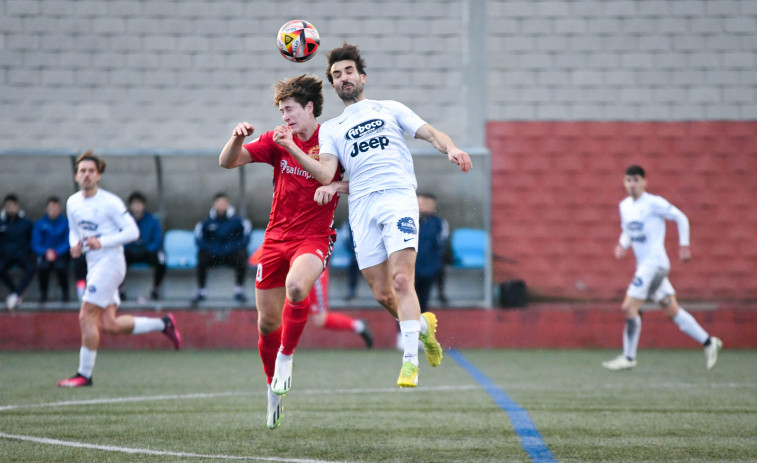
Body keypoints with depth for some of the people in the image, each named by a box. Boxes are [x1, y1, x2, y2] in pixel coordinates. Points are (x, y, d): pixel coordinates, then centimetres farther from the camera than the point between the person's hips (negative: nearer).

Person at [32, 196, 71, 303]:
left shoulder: (65, 223, -3)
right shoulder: (39, 224, 1)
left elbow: (68, 242, -9)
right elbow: (35, 244, -4)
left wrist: (56, 253, -24)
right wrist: (46, 252, -24)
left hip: (61, 254, -1)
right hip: (45, 253, 1)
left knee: (60, 266, -33)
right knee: (42, 266, -31)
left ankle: (64, 293, -5)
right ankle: (43, 293, -6)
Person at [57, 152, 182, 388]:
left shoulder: (110, 202, -11)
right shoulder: (72, 203, 9)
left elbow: (132, 231, -11)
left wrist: (102, 242, -21)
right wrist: (74, 245, 1)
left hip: (110, 263, -8)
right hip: (94, 265, 8)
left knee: (86, 317, -12)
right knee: (109, 324, 4)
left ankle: (84, 374, -3)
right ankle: (163, 324, 22)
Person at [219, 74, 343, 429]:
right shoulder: (278, 141, 3)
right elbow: (228, 162, -1)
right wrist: (237, 139, -21)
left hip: (314, 238, -4)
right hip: (276, 237, 4)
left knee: (296, 285, -36)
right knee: (267, 321, 7)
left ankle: (286, 358, -15)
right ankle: (274, 389, 27)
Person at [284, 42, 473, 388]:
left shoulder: (390, 109, 20)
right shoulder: (330, 129, 21)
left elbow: (431, 134, 11)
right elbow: (326, 173, 5)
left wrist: (451, 149, -12)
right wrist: (291, 149, -9)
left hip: (398, 195, -3)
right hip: (361, 205, 3)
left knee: (401, 280, -19)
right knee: (382, 294, -3)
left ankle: (410, 361, -21)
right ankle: (422, 325, 26)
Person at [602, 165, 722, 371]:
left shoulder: (654, 203, -10)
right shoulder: (624, 206, 12)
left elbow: (681, 218, -4)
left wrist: (684, 245, -7)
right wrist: (622, 245, 4)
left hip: (655, 263, -8)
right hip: (643, 265, 8)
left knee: (629, 306, -14)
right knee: (671, 310, 10)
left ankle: (628, 357, -6)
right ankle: (708, 342, 20)